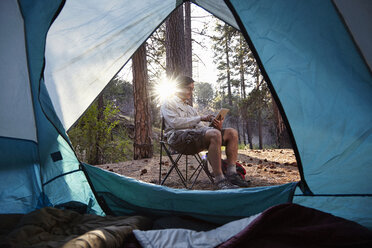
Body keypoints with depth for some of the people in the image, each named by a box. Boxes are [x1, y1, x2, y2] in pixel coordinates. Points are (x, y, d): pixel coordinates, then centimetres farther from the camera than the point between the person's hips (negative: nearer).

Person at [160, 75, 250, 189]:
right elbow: (175, 122, -9)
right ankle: (220, 180, -34)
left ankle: (231, 174, -15)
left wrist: (215, 127, -3)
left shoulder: (191, 108, 32)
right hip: (179, 138, -8)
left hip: (196, 135, 8)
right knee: (214, 134, -34)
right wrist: (200, 118, -10)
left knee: (232, 132, -8)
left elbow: (200, 127, 19)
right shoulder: (168, 103, 10)